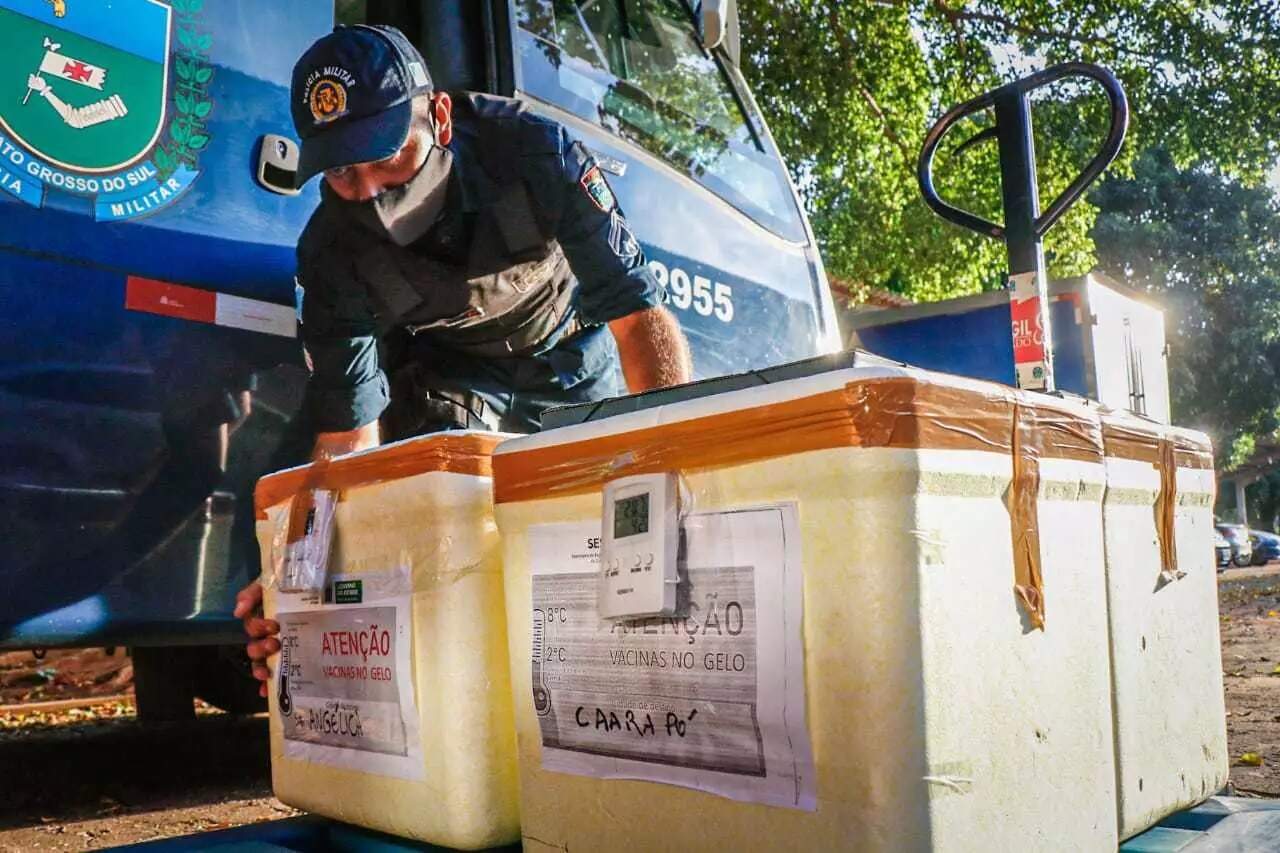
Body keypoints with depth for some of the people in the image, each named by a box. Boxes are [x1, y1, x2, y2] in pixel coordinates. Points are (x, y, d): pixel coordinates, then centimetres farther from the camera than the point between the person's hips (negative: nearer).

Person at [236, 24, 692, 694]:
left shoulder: (533, 151, -35)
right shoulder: (331, 254, -30)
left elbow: (640, 312, -37)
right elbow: (347, 436, -27)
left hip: (567, 348, 1)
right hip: (447, 368, 0)